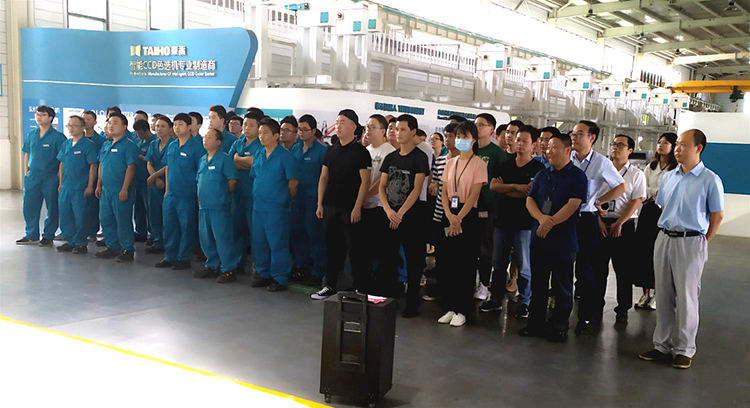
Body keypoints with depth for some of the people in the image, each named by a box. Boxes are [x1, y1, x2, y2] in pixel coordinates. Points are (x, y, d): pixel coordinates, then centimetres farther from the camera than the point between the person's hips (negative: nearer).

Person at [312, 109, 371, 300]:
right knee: (332, 247, 12)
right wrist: (320, 203, 7)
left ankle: (360, 289, 7)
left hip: (350, 209, -6)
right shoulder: (331, 150, 12)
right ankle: (329, 285, 22)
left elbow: (365, 181, -11)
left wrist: (357, 208, -16)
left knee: (355, 249, -1)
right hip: (330, 206, 6)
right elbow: (323, 178, 15)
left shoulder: (360, 152, -6)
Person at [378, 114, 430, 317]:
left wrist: (400, 213, -16)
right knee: (388, 258, 8)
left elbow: (416, 189, -12)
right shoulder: (390, 158, 12)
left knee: (413, 260, 1)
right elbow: (382, 186, 9)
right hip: (390, 215, 6)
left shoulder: (419, 157, -5)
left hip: (411, 216, -5)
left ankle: (412, 304, 9)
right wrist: (388, 210, -7)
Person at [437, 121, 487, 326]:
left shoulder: (479, 164, -4)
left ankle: (462, 310, 6)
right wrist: (449, 216, -8)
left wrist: (458, 219, -14)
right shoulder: (450, 163, 12)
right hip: (450, 216, 5)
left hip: (469, 217, -5)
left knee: (466, 264, -1)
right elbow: (444, 192, 8)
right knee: (448, 262, 6)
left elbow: (473, 196, -10)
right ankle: (449, 308, 15)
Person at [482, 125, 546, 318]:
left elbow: (529, 193, -15)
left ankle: (524, 303, 14)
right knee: (498, 263, 10)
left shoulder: (538, 168, -3)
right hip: (502, 221, 5)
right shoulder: (505, 165, 11)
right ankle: (495, 299, 21)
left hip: (524, 223, -4)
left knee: (524, 266, 2)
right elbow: (493, 186, -2)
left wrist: (504, 189, -7)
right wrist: (515, 187, -14)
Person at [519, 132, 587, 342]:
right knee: (537, 283, 12)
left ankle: (558, 327, 14)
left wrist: (550, 223, -19)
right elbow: (530, 200, 6)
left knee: (562, 286, 3)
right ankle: (536, 323, 22)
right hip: (538, 238, 5)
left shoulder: (577, 176, -3)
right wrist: (541, 218, -13)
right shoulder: (542, 175, 14)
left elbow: (573, 205, -14)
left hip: (563, 240, -5)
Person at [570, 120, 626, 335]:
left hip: (586, 220, -3)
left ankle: (586, 316, 16)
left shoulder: (601, 162, -4)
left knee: (584, 269, 3)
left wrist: (596, 201, 1)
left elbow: (622, 187, 5)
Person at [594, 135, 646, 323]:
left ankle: (622, 309, 13)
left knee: (624, 270, 3)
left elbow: (636, 201, -5)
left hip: (624, 225, -2)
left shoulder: (636, 174, 2)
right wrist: (599, 221, -6)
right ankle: (596, 305, 16)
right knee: (598, 267, 5)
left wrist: (618, 224, -12)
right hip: (600, 224, 2)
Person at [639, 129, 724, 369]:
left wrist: (702, 242, -2)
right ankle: (662, 345, 20)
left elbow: (717, 216, -3)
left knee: (686, 298, 0)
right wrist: (667, 232, 13)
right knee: (663, 296, 10)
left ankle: (684, 350, 12)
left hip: (690, 242, -5)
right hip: (664, 239, 6)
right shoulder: (669, 177, 10)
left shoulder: (710, 180, -7)